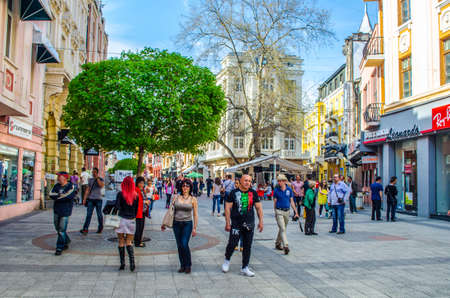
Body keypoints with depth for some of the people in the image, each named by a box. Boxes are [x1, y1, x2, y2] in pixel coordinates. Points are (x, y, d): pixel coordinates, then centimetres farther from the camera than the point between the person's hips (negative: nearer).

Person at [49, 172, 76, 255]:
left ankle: (59, 248, -2)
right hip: (56, 210, 7)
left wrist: (57, 196, -11)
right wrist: (61, 195, -17)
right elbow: (51, 194, -4)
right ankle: (66, 242, 34)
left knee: (62, 229, -8)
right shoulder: (57, 186, 8)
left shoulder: (70, 186, -8)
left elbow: (69, 196, -22)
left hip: (65, 211, -7)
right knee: (57, 228, 15)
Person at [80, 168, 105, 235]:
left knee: (99, 214, 5)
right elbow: (88, 190, 15)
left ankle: (100, 228, 19)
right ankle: (85, 229, -9)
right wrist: (84, 198, 10)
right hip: (91, 199, 3)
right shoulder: (90, 180, 12)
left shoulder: (100, 179, 1)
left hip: (98, 199, -3)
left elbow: (102, 185, -21)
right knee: (89, 214, -5)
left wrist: (97, 178, -16)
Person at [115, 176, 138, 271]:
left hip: (121, 219, -2)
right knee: (129, 242, 9)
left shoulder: (120, 194, -8)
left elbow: (117, 206, -17)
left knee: (121, 242, 9)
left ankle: (122, 263, 11)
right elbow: (136, 209, 8)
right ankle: (132, 263, -6)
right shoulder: (136, 195, 1)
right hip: (132, 220, 2)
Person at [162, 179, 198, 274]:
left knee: (184, 244, -13)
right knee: (179, 246, 7)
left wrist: (194, 228, -2)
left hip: (187, 224, -3)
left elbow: (195, 214, 2)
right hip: (176, 223, 3)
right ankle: (182, 265, 21)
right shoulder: (176, 197, 4)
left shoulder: (193, 199, -1)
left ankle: (188, 265, 6)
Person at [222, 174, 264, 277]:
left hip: (249, 224, 3)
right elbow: (227, 207, -3)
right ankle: (227, 260, 26)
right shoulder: (234, 193, -4)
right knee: (232, 244, -4)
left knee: (247, 246, 7)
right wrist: (227, 223, -8)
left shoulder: (253, 193, 4)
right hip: (236, 223, -3)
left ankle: (245, 268, 19)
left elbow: (259, 207, 10)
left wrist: (261, 221, 6)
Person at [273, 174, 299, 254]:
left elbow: (291, 201, 7)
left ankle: (278, 244, 30)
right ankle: (285, 246, -19)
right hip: (279, 211, -3)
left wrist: (296, 211, 3)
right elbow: (275, 202, 4)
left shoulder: (289, 189, 3)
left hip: (287, 211, 4)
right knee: (282, 229, -12)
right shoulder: (276, 190, -3)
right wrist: (275, 212, 8)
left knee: (283, 229, 15)